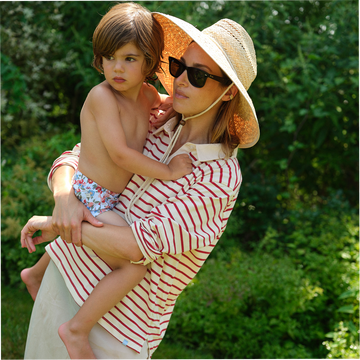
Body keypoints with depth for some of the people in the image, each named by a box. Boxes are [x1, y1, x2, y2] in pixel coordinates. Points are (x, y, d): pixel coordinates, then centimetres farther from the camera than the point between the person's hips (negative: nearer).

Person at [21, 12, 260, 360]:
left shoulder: (221, 177, -17)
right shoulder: (154, 132, 1)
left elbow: (142, 244, -23)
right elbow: (73, 160, 5)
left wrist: (53, 226, -13)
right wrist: (64, 201, -18)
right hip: (69, 269, 5)